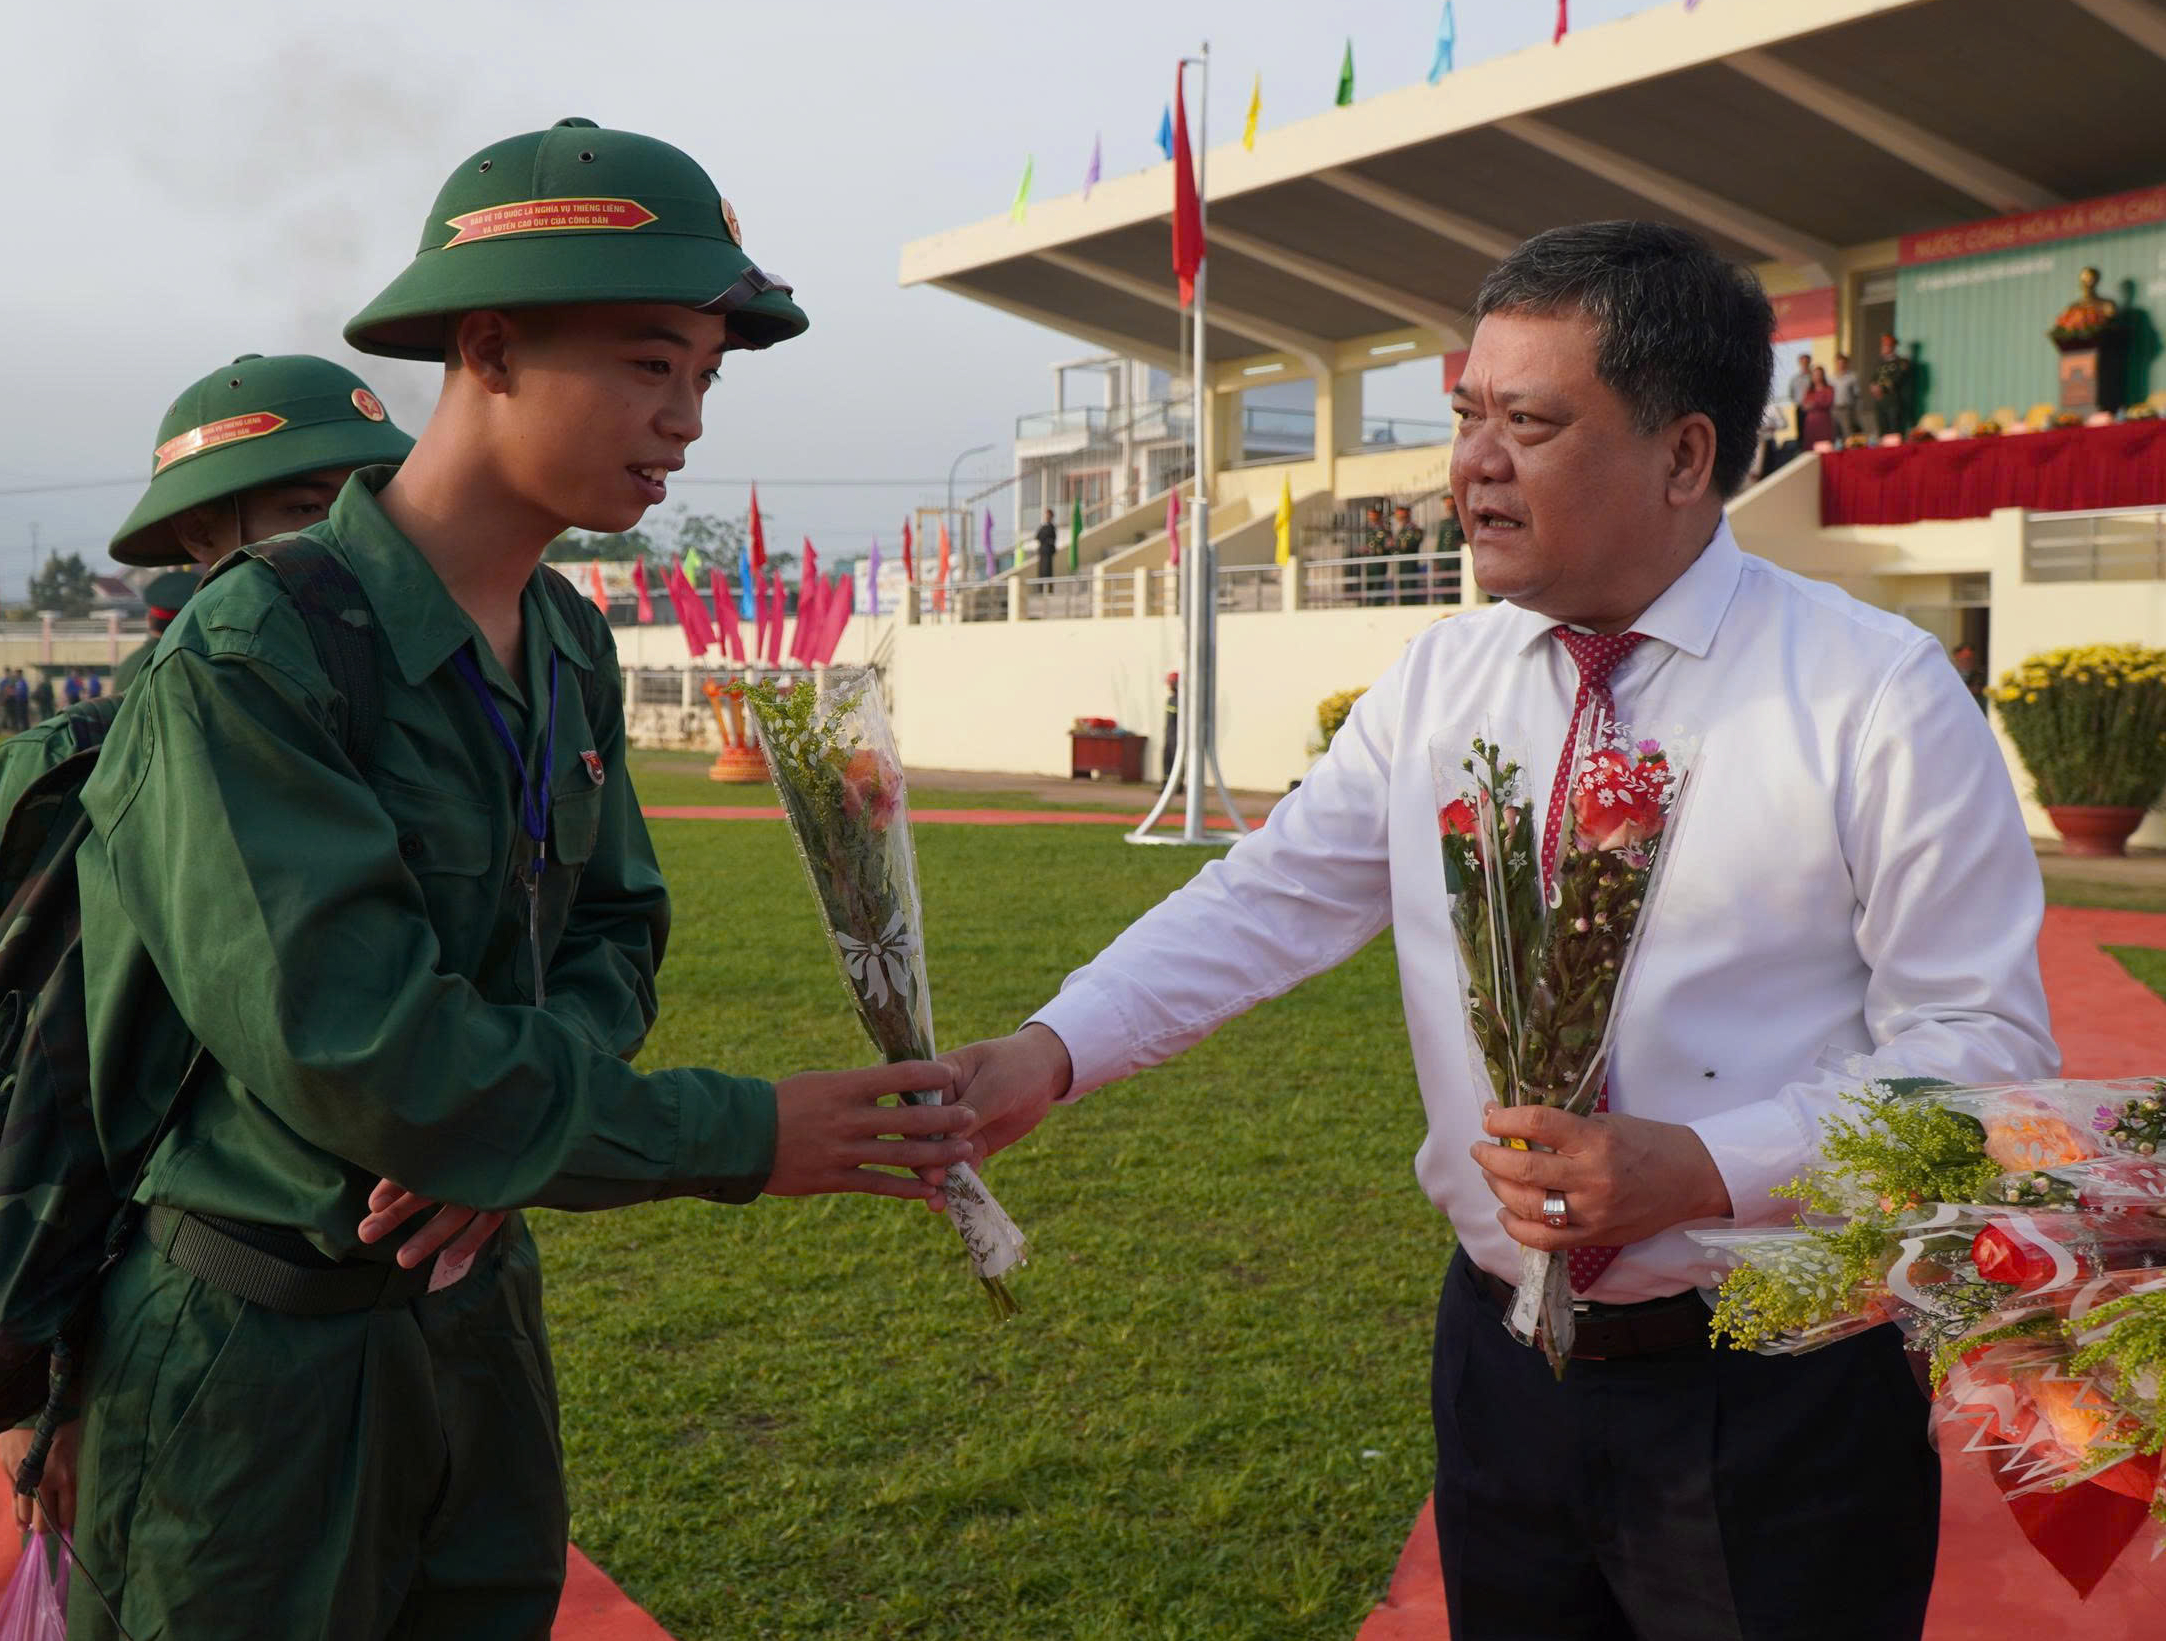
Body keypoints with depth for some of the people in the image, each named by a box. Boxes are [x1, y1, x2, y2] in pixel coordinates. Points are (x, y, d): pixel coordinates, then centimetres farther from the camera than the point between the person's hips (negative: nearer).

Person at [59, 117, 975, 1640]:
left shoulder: (571, 648, 3)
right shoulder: (245, 663, -21)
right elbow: (349, 1048, -27)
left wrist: (509, 1115, -14)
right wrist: (739, 1137, -22)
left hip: (477, 1289, 7)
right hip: (262, 1338, -7)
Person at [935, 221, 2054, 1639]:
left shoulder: (1877, 697, -11)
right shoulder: (1436, 684, 3)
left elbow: (1981, 1043, -11)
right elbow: (1273, 897, -2)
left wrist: (1702, 1170, -23)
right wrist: (1053, 1052, -17)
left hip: (1780, 1396, -4)